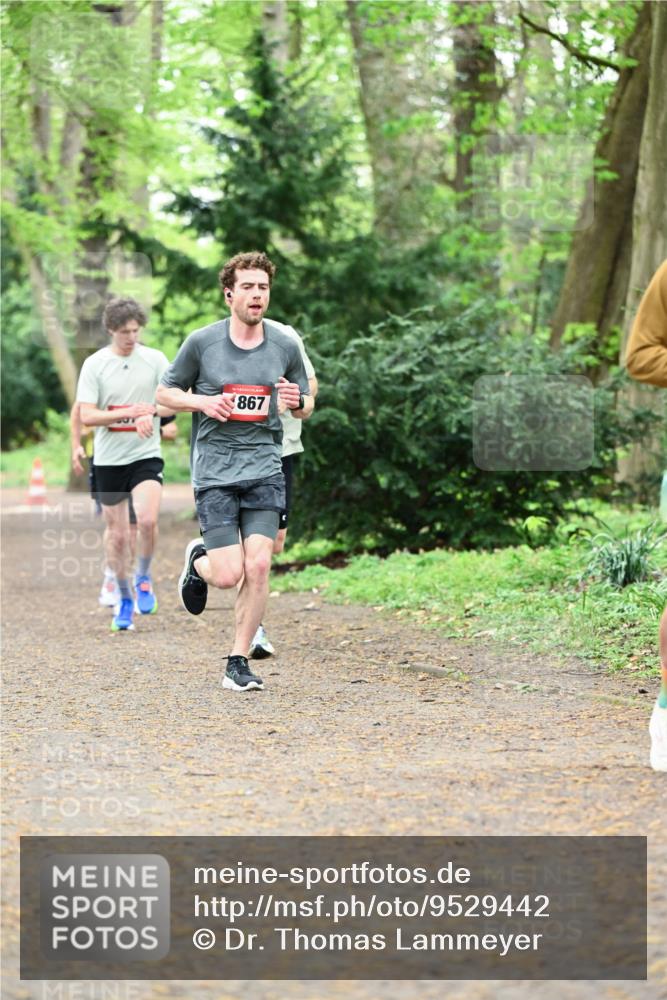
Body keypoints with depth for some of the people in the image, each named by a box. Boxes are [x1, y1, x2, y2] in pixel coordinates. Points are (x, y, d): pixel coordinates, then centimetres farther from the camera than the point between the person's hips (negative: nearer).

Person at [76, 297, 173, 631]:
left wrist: (151, 411, -18)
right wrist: (131, 412, -18)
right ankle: (124, 599, 23)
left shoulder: (154, 360, 1)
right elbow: (87, 416, -8)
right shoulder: (94, 365, -2)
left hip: (146, 456, -1)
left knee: (147, 519, -23)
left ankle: (143, 578, 3)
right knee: (117, 535, 6)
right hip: (109, 460, 1)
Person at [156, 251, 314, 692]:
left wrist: (298, 402, -9)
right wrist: (203, 402, -11)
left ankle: (239, 663, 5)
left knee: (258, 566, -10)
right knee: (229, 574, -9)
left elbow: (306, 407, 15)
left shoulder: (285, 345, 4)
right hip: (214, 470, -2)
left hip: (265, 468, 2)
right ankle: (198, 560, 28)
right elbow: (166, 393, 8)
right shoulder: (201, 342, -2)